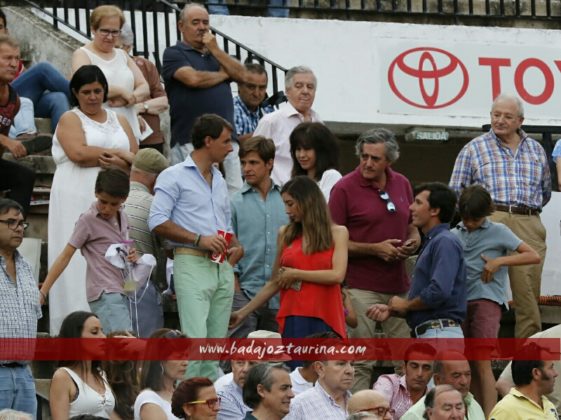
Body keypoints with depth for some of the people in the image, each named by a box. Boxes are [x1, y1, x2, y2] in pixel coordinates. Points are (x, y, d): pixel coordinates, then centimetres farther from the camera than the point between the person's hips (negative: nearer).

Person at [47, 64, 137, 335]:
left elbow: (135, 159, 8)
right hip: (77, 199, -4)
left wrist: (110, 162, -13)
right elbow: (78, 152, -12)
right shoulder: (70, 120, 6)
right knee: (80, 262, -9)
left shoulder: (118, 121, 19)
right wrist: (118, 153, -4)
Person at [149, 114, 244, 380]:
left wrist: (236, 247, 10)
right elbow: (157, 222, -11)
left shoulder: (219, 180, 22)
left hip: (222, 266, 7)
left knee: (217, 344, 5)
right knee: (195, 340, -17)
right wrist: (199, 240, -17)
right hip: (192, 263, -7)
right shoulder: (175, 176, -2)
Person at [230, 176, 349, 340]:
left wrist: (295, 274, -4)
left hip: (325, 320, -2)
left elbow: (337, 275, -8)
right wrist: (243, 312, 12)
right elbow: (274, 283, 15)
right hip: (292, 319, 2)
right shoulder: (285, 234, 12)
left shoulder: (337, 233, 6)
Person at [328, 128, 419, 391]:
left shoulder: (402, 184, 10)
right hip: (362, 287, -5)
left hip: (399, 285, 6)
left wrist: (412, 242, 0)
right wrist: (374, 249, -16)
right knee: (361, 362, -6)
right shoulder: (345, 188, -7)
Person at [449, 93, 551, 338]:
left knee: (528, 296, -1)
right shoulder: (474, 149, 11)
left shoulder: (536, 150, 19)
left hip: (529, 227, 2)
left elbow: (546, 191, 27)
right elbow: (456, 192, 11)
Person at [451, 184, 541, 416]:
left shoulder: (498, 232, 3)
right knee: (468, 366, 5)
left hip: (486, 300, -5)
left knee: (482, 363, -14)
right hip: (459, 302, 5)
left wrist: (499, 261, -9)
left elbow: (534, 256, 0)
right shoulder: (454, 235, 14)